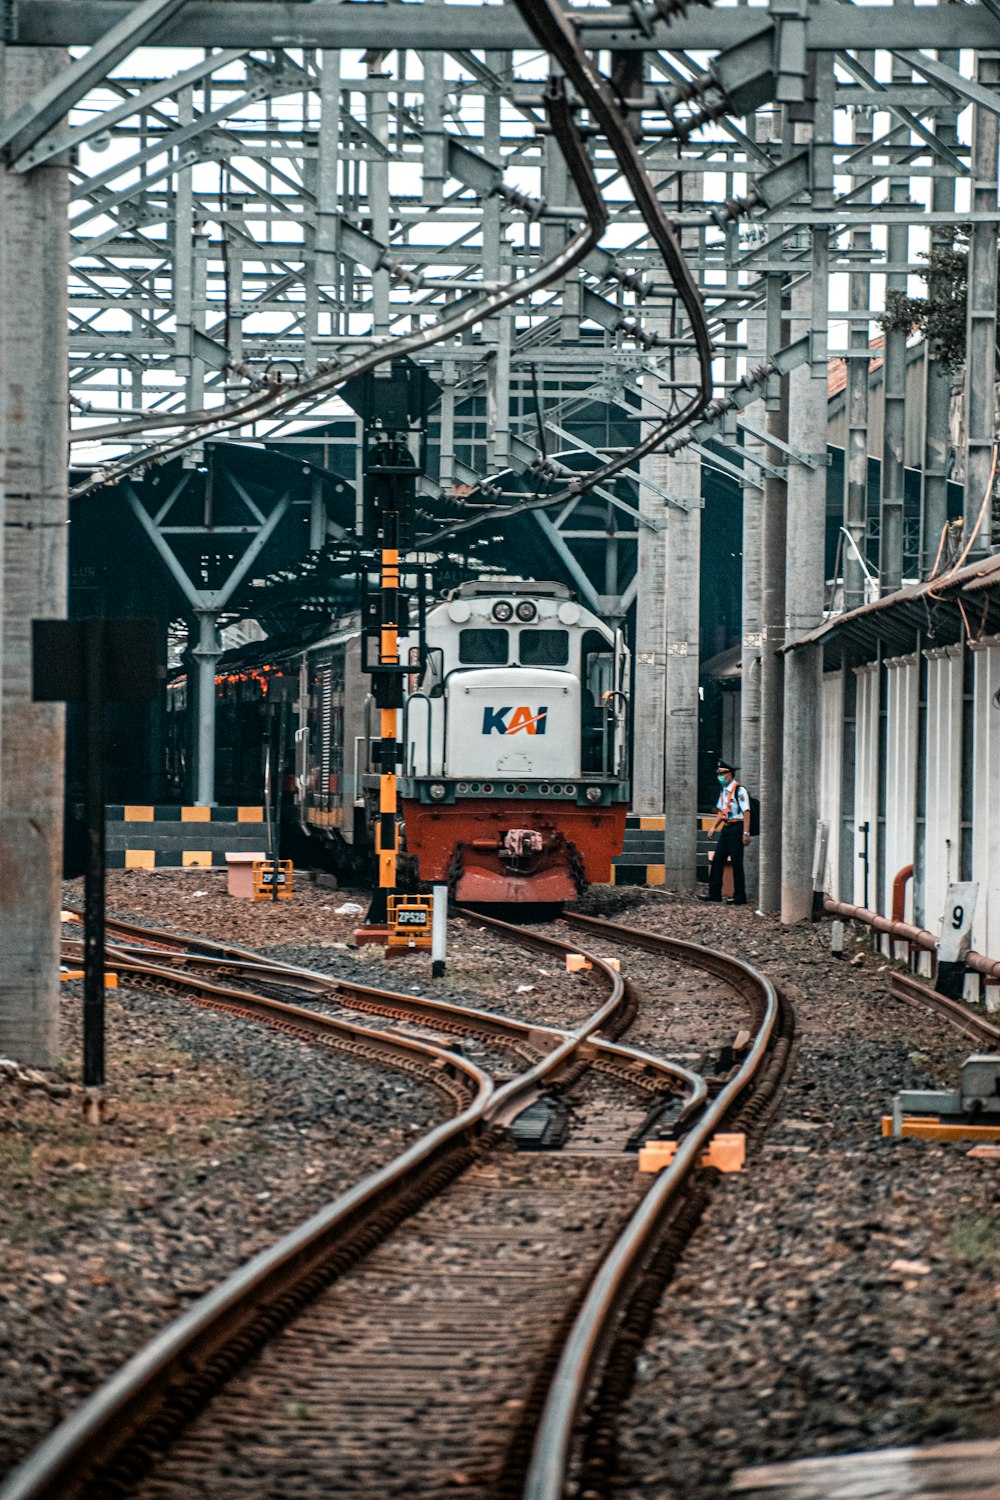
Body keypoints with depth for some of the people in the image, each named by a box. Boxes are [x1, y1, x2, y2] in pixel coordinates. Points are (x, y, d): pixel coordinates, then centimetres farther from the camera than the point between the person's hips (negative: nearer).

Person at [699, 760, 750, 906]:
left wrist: (746, 833, -20)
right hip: (726, 827, 8)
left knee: (737, 863, -4)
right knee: (717, 860, 7)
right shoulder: (724, 790, 13)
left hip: (736, 828, -8)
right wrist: (713, 827, 13)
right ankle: (714, 894, 12)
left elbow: (746, 813, -16)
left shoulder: (739, 790, -13)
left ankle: (740, 897, 3)